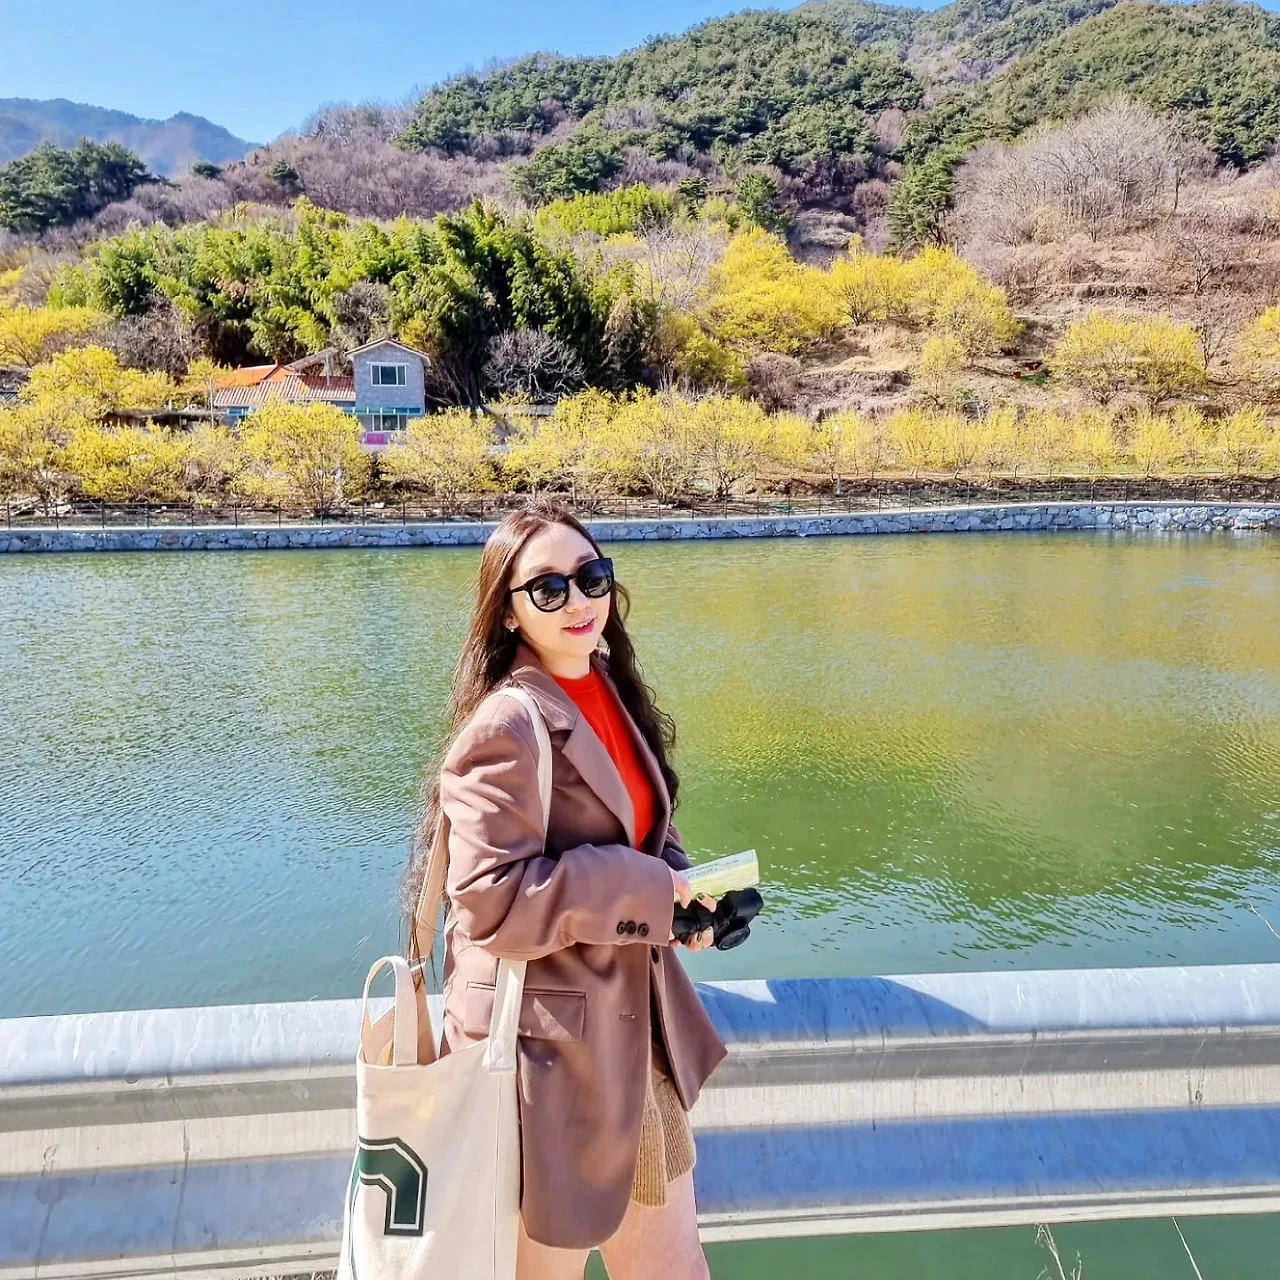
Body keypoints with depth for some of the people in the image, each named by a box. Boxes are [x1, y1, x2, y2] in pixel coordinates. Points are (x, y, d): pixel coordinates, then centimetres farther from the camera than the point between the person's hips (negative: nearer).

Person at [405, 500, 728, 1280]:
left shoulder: (613, 695, 4)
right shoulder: (504, 727, -22)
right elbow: (495, 903, -27)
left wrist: (686, 894, -5)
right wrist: (648, 892, -21)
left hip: (635, 1032, 8)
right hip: (546, 1048, -7)